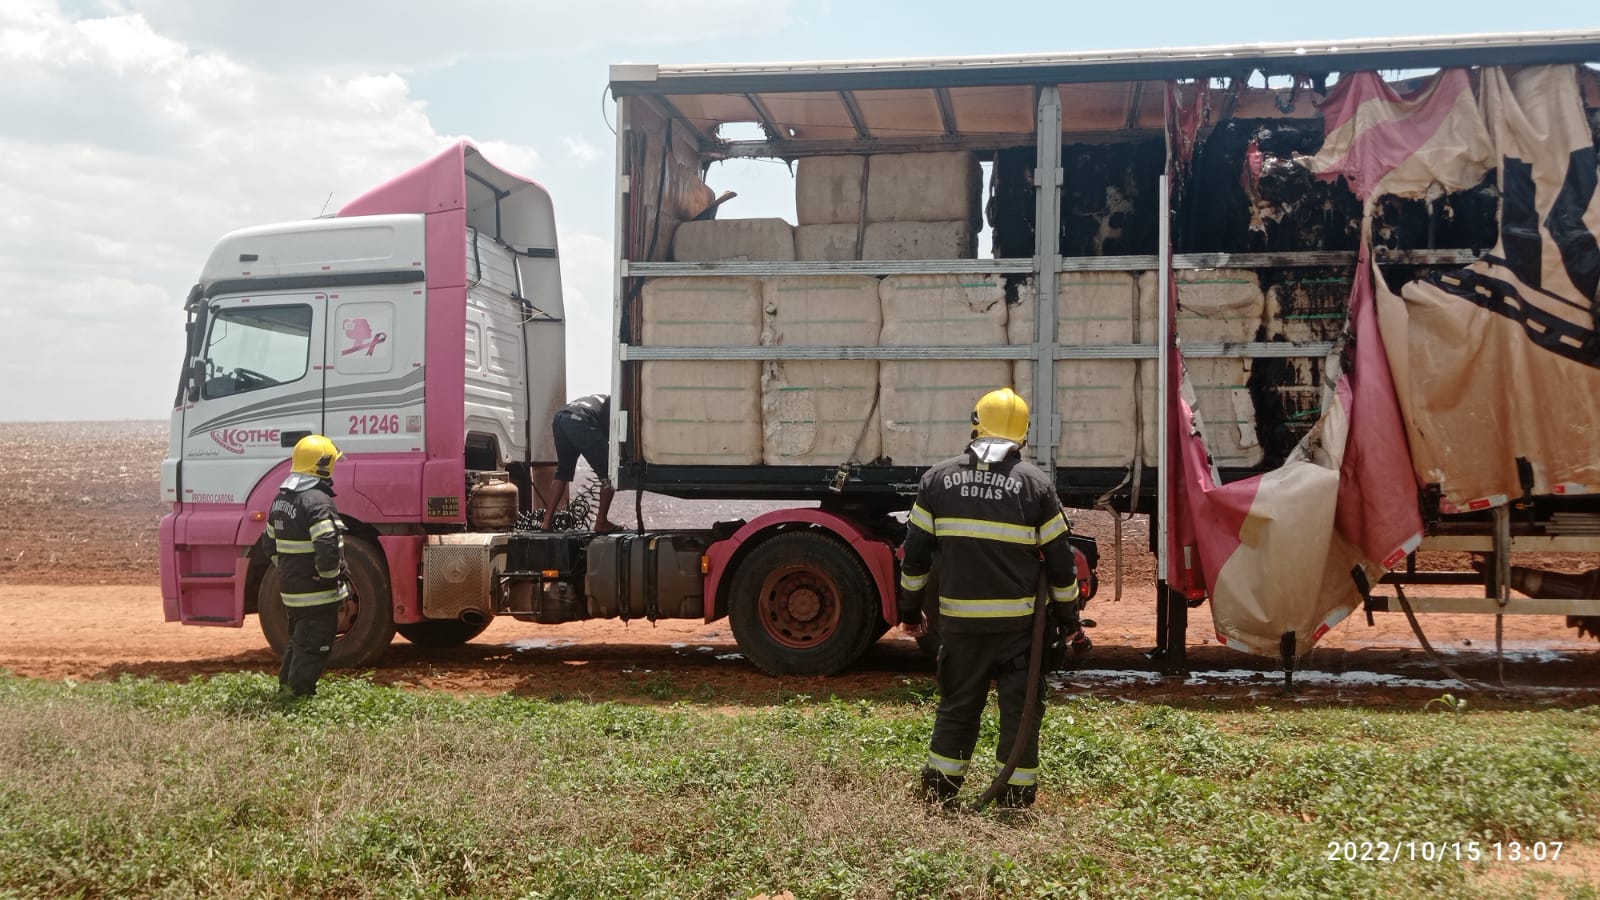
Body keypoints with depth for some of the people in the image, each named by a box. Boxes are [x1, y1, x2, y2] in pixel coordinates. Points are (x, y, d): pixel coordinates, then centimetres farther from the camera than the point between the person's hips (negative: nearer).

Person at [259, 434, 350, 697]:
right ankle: (299, 691, 7)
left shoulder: (281, 498, 9)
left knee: (298, 640, 24)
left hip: (290, 587, 9)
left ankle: (286, 685, 34)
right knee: (314, 646, 2)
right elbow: (328, 548, -28)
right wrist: (331, 576, -14)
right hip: (317, 593, -9)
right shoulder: (317, 501, -21)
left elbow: (270, 542, 18)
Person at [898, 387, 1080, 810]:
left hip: (959, 619, 2)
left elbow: (915, 552, 5)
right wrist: (1068, 615, 12)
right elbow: (1060, 558, 1)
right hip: (1018, 620, -2)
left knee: (957, 705, 15)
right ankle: (1017, 797, 12)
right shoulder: (1035, 483, -2)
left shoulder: (938, 478, 3)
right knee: (1020, 707, 8)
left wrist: (910, 608, 15)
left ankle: (938, 795, 20)